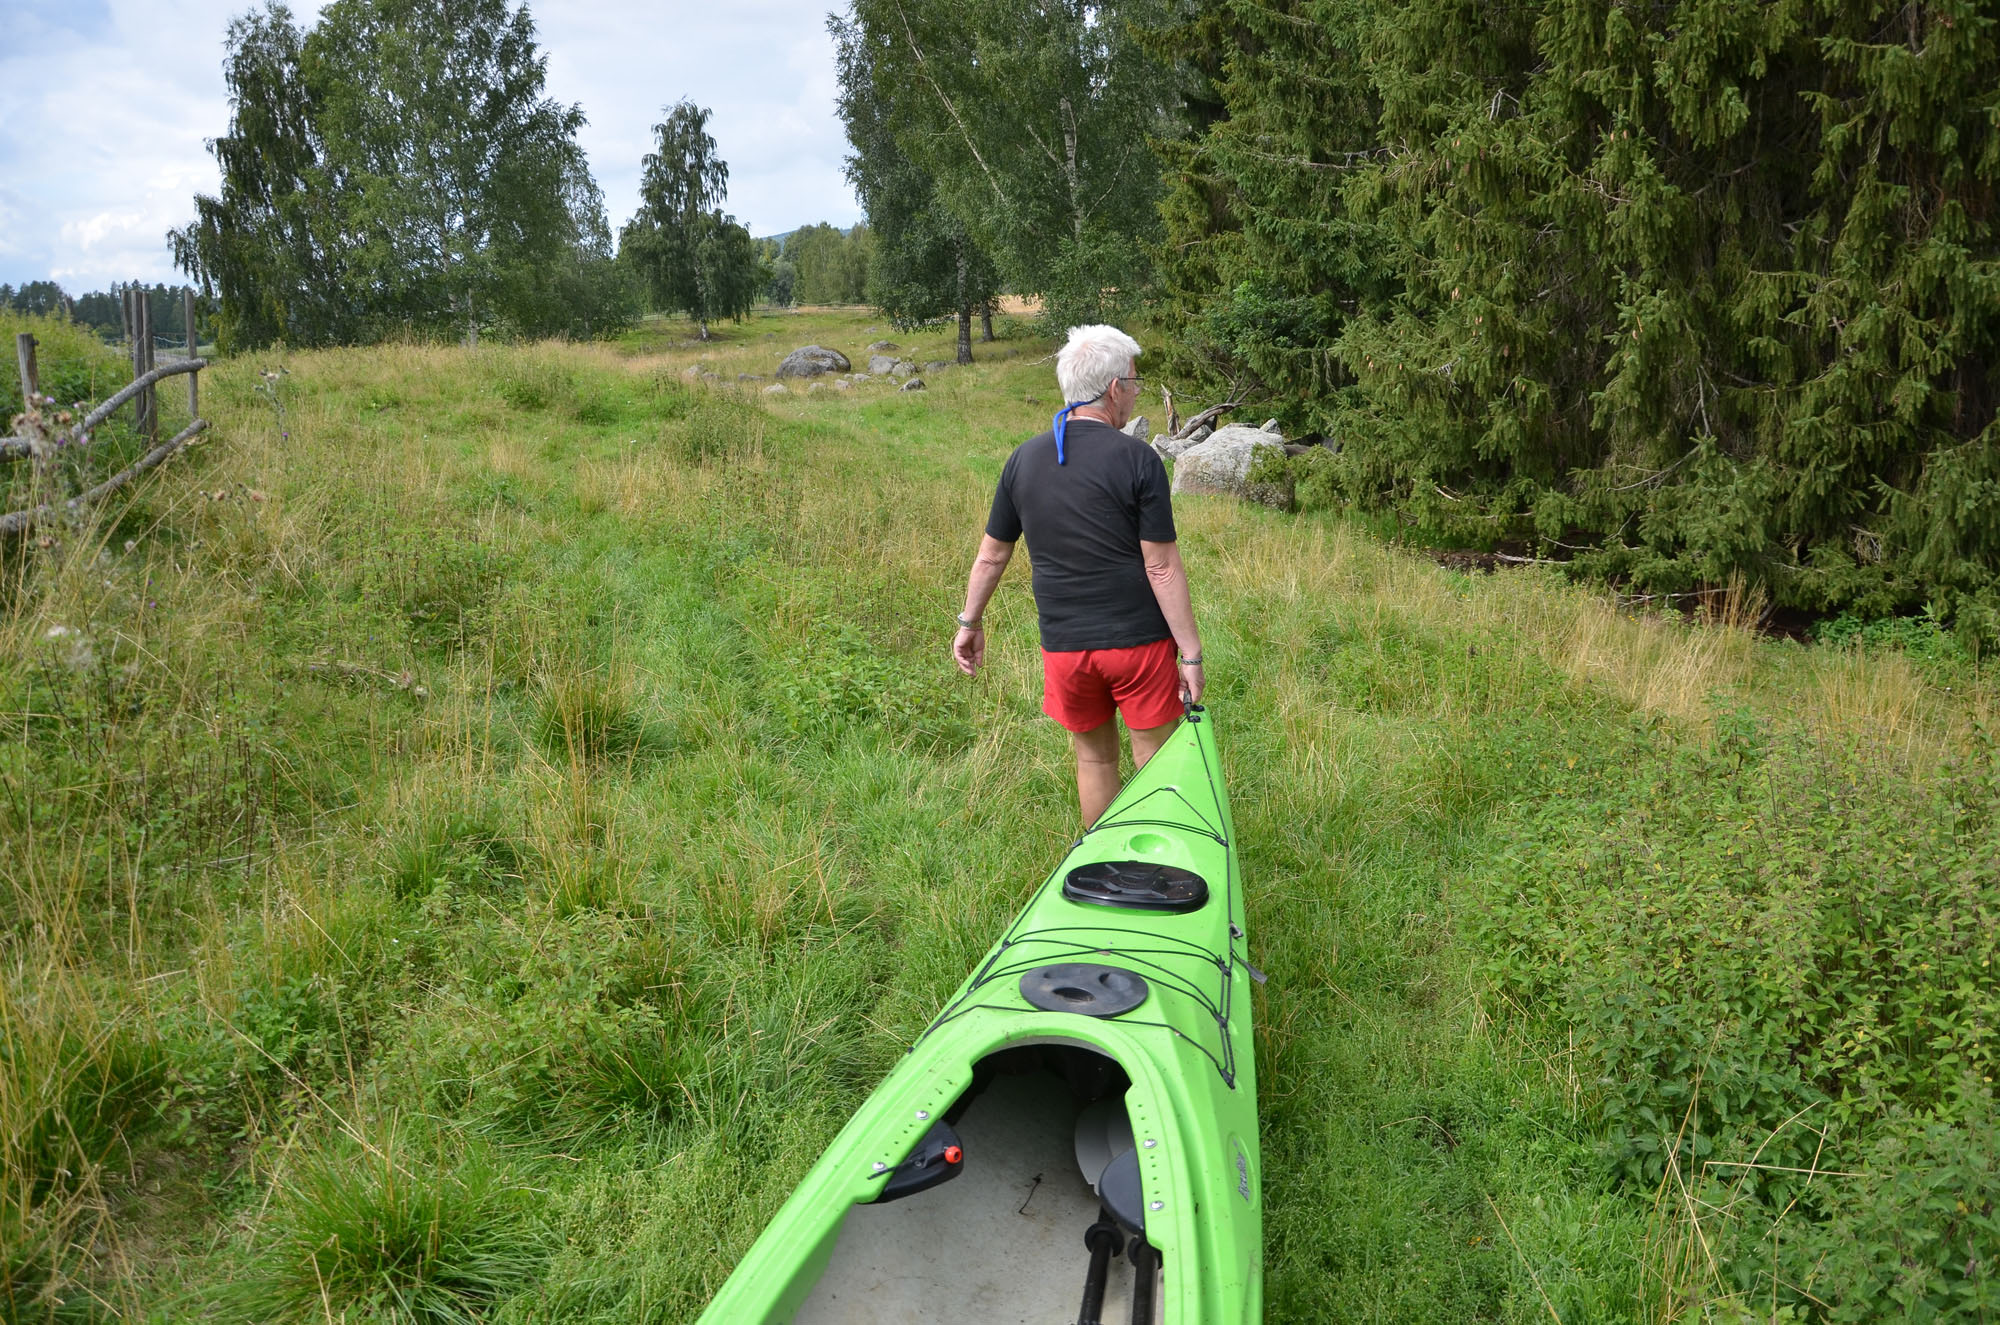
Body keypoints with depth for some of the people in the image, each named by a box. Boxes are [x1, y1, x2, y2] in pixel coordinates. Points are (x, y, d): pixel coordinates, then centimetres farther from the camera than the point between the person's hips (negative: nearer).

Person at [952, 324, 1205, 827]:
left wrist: (969, 622, 21)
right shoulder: (1137, 460, -12)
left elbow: (991, 555, 9)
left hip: (1065, 647, 4)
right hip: (1139, 640, -4)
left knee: (1094, 756, 19)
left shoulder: (1024, 458, 2)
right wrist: (1190, 653, -8)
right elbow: (1162, 568, -13)